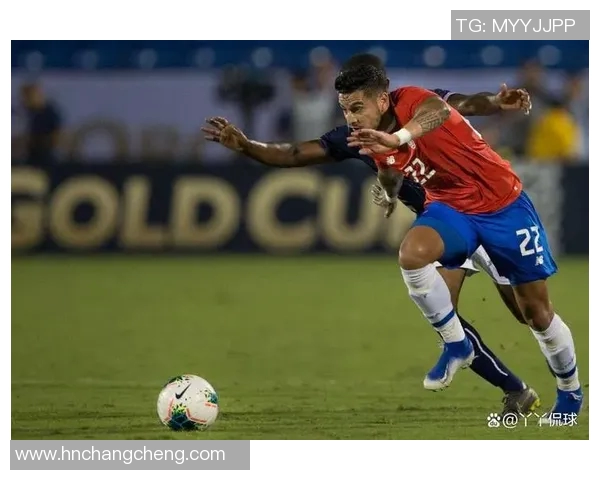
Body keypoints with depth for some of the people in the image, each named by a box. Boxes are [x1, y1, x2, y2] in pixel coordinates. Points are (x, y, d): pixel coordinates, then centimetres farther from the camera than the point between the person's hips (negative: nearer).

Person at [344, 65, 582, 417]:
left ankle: (570, 391, 27)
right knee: (412, 254, -28)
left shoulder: (409, 100, -25)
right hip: (451, 206, 5)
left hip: (502, 203, -5)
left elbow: (439, 111, -51)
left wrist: (397, 138, -67)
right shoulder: (375, 140, -4)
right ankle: (457, 345, -10)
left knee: (537, 310, 4)